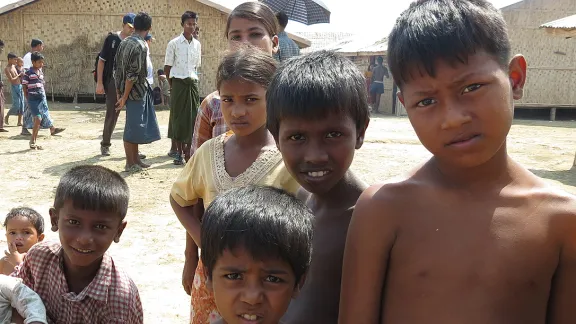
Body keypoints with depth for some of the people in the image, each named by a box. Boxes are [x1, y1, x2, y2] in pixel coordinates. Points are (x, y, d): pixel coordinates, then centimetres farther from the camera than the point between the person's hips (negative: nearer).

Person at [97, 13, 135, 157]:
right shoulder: (112, 39, -2)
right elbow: (101, 60, -1)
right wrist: (99, 83, -6)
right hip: (114, 82, -2)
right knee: (112, 114, 5)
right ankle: (105, 144, 22)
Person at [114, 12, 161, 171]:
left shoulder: (124, 42, 8)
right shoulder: (141, 46, -16)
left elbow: (116, 67, 10)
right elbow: (133, 74, -20)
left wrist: (118, 92, 13)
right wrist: (124, 97, -15)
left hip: (133, 91, 8)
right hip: (136, 92, -8)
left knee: (135, 126, 16)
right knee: (133, 127, 0)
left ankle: (136, 159, 24)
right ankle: (130, 163, 9)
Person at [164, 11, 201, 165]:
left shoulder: (197, 44, 8)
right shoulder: (174, 43, -5)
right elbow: (167, 67, -2)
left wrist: (193, 79, 9)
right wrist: (172, 85, -2)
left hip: (192, 83, 4)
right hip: (178, 83, -4)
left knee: (192, 117, 3)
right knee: (178, 116, 1)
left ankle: (187, 148, 12)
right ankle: (178, 150, 9)